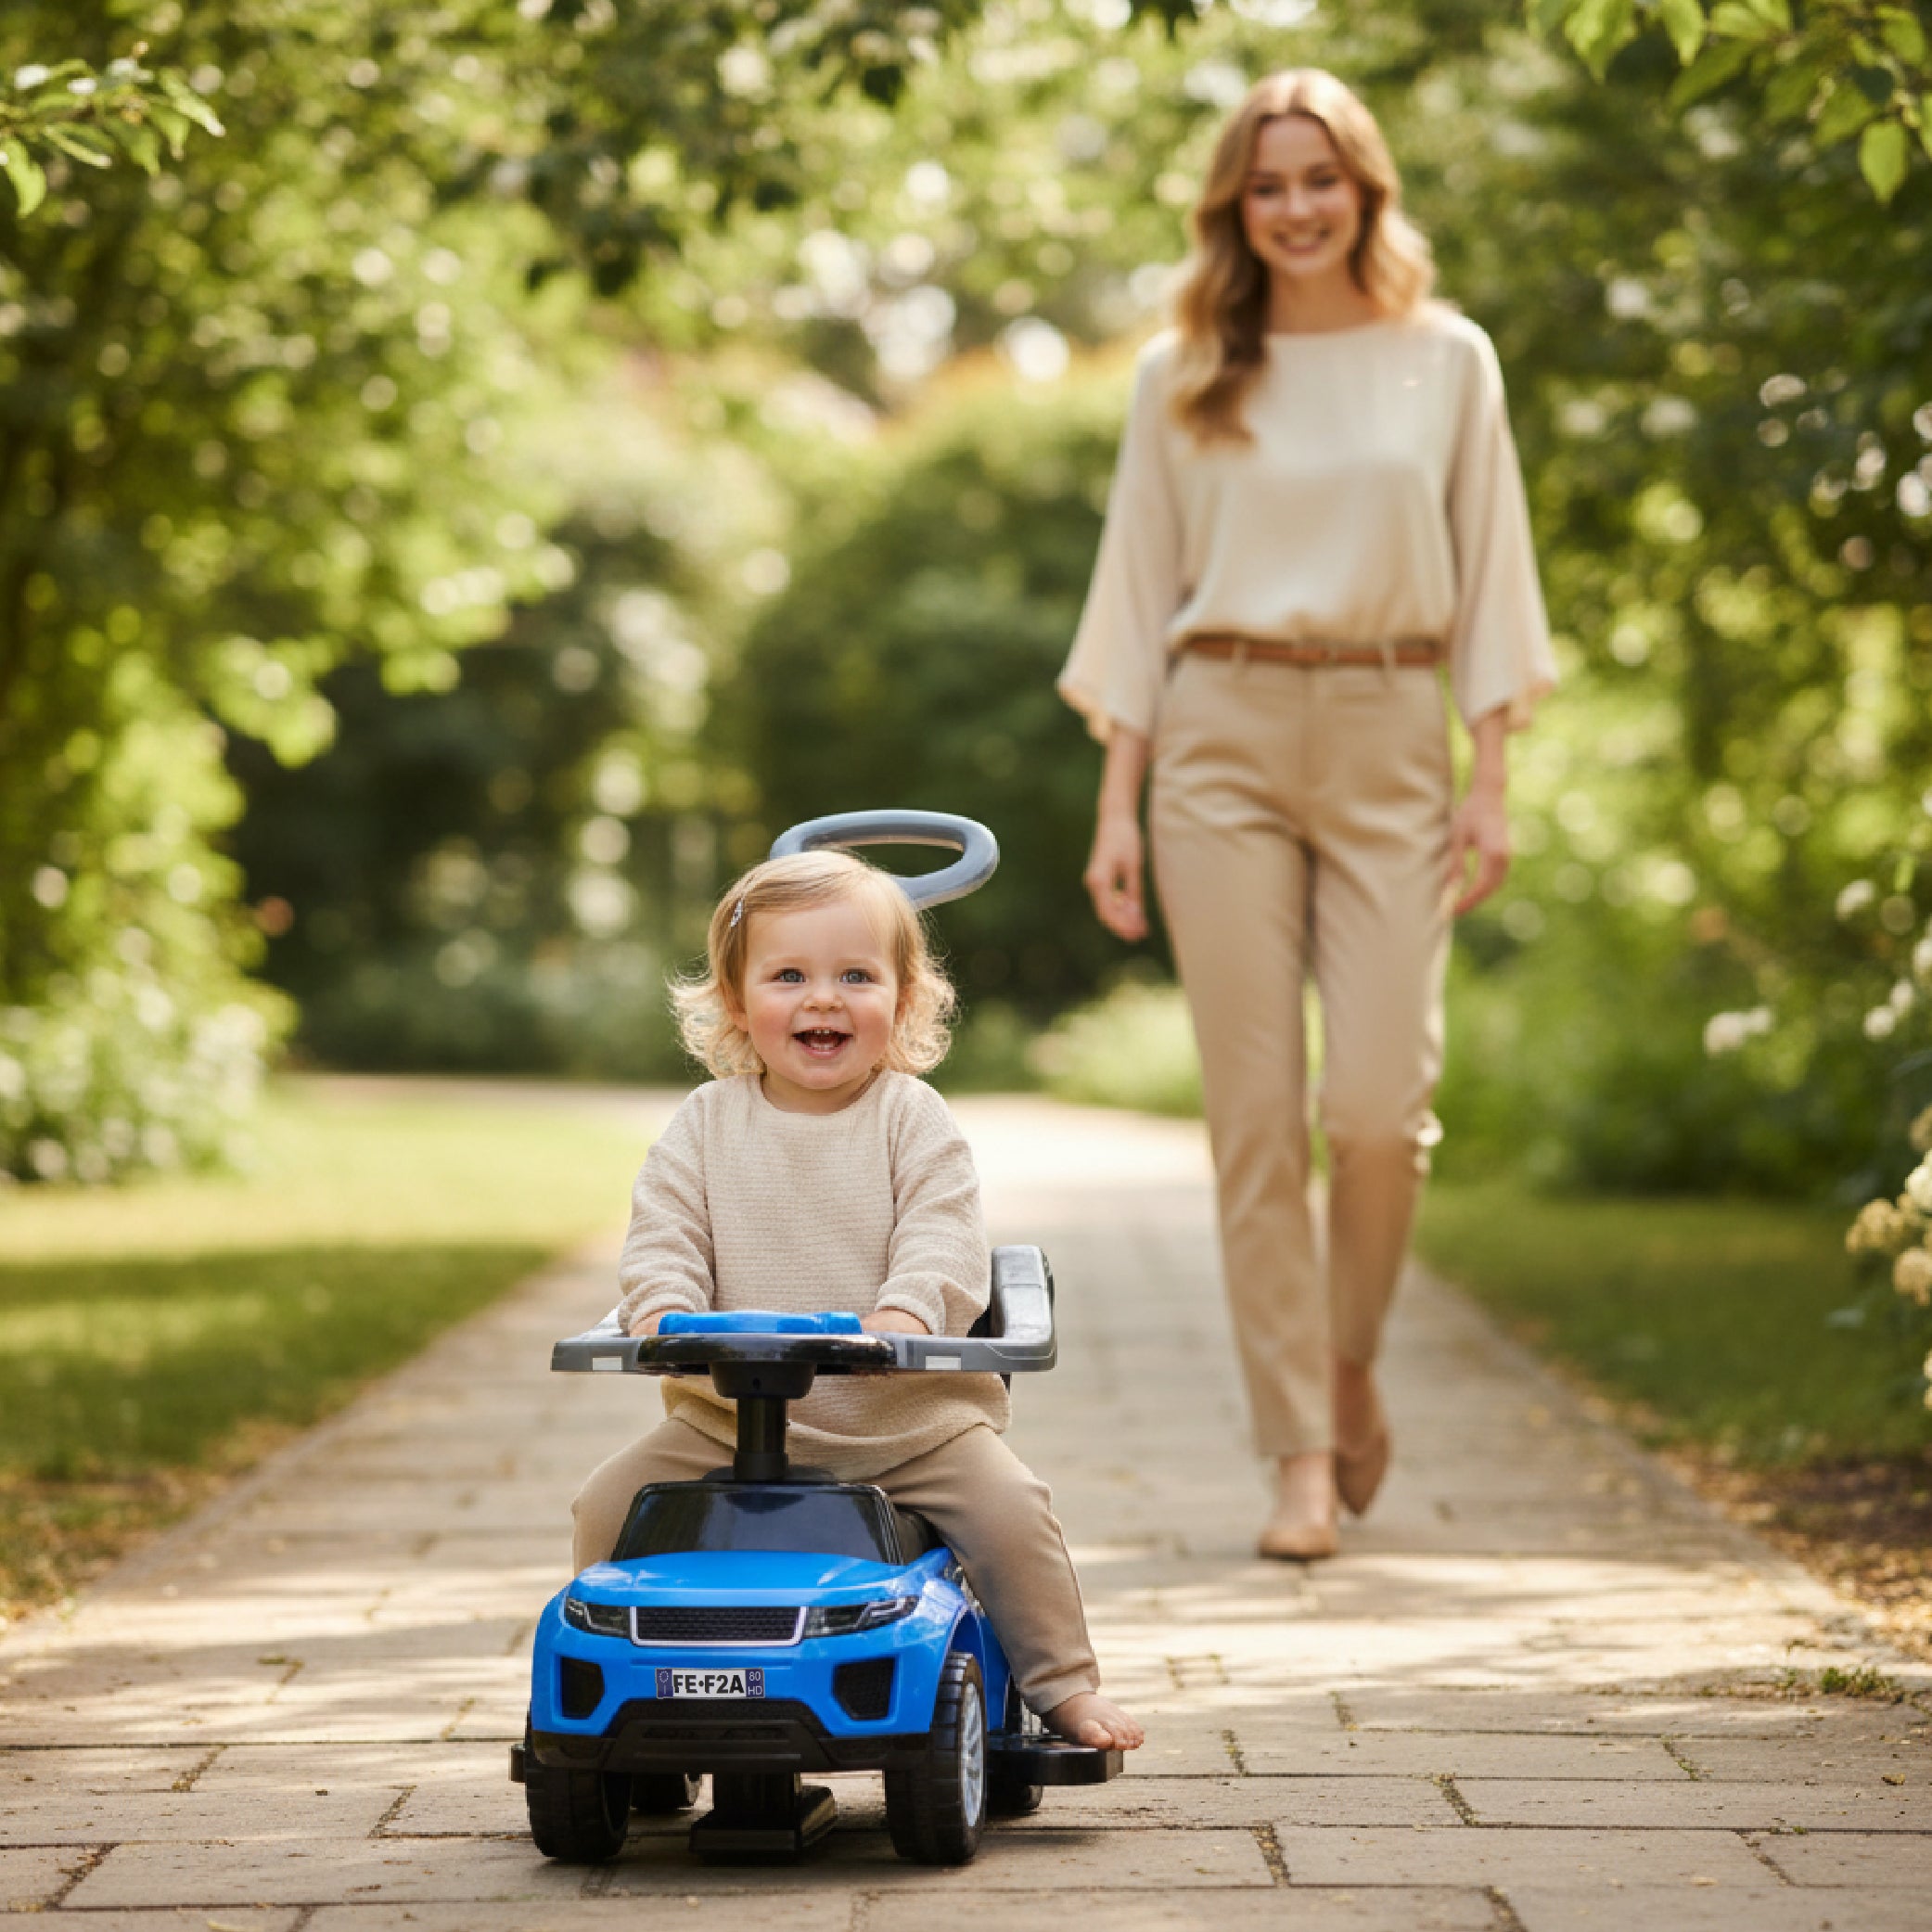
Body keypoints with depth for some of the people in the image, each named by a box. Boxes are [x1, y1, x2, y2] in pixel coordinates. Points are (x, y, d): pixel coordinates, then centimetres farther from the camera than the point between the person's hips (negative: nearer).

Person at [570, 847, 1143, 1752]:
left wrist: (906, 1313, -33)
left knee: (1008, 1508, -19)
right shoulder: (706, 1124, 3)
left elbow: (943, 1238, -13)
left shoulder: (912, 1118, -2)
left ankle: (1063, 1686, 0)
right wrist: (665, 1312, -23)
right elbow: (663, 1235, -2)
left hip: (910, 1413, -2)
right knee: (609, 1506, -9)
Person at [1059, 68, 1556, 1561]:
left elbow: (1487, 574, 8)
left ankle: (1353, 1367, 19)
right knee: (1257, 1113, -3)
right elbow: (1139, 589, 8)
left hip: (1387, 743, 0)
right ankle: (1301, 1452, 4)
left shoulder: (1447, 360, 8)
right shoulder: (1182, 377, 8)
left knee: (1381, 1100, -9)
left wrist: (1491, 780, 0)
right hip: (1221, 744, 0)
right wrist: (1117, 805, 2)